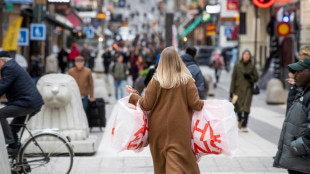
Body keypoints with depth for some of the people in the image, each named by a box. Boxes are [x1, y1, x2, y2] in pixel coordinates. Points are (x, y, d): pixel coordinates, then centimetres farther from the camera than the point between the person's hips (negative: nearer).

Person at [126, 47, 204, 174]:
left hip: (158, 130, 2)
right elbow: (195, 104, -8)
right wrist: (202, 104, 14)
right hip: (179, 130, -2)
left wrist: (133, 96, 12)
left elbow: (146, 105, -5)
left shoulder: (156, 81, -6)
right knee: (178, 163, -3)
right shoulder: (187, 80, -7)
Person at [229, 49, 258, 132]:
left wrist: (249, 77, -12)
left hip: (248, 89, 0)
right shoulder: (237, 66, 2)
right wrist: (232, 91, -3)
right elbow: (233, 78, 1)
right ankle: (240, 120, 39)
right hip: (238, 89, 0)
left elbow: (256, 78, 9)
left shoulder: (252, 66, 5)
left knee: (246, 108, -11)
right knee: (238, 107, 8)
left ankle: (244, 126, -11)